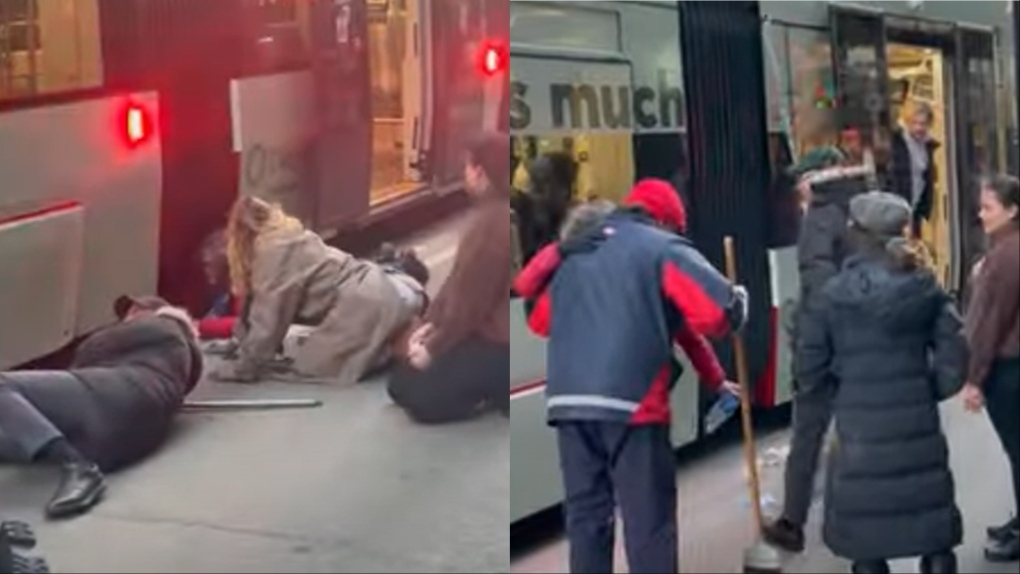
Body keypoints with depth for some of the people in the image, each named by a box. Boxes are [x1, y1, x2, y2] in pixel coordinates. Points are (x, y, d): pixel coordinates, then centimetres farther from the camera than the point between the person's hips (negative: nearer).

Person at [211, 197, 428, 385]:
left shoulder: (274, 252, -11)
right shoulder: (289, 240, 19)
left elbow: (268, 316, -10)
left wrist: (243, 368, -4)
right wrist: (245, 345, 23)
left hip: (364, 304, -10)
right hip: (379, 290, 10)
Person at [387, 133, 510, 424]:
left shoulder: (493, 222, -25)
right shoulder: (495, 213, 9)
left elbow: (469, 301, -23)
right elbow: (458, 282, 11)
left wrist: (433, 348, -13)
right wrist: (430, 323, 3)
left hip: (497, 344, -10)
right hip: (490, 330, 10)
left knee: (413, 393, -9)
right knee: (402, 378, 15)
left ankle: (497, 392, -2)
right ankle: (491, 386, 10)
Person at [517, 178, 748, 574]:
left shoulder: (572, 253, 22)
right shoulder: (664, 248, 3)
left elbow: (541, 320, 29)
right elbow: (719, 309, -8)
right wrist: (738, 303, 13)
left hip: (567, 400, 6)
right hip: (631, 401, -5)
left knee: (585, 514, 14)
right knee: (649, 521, 1)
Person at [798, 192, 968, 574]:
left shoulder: (834, 294, -5)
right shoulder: (925, 289, -1)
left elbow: (810, 370, -5)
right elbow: (954, 358, -4)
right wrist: (926, 393, 11)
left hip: (860, 433, -1)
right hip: (918, 429, 2)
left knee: (866, 542, 9)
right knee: (934, 534, 13)